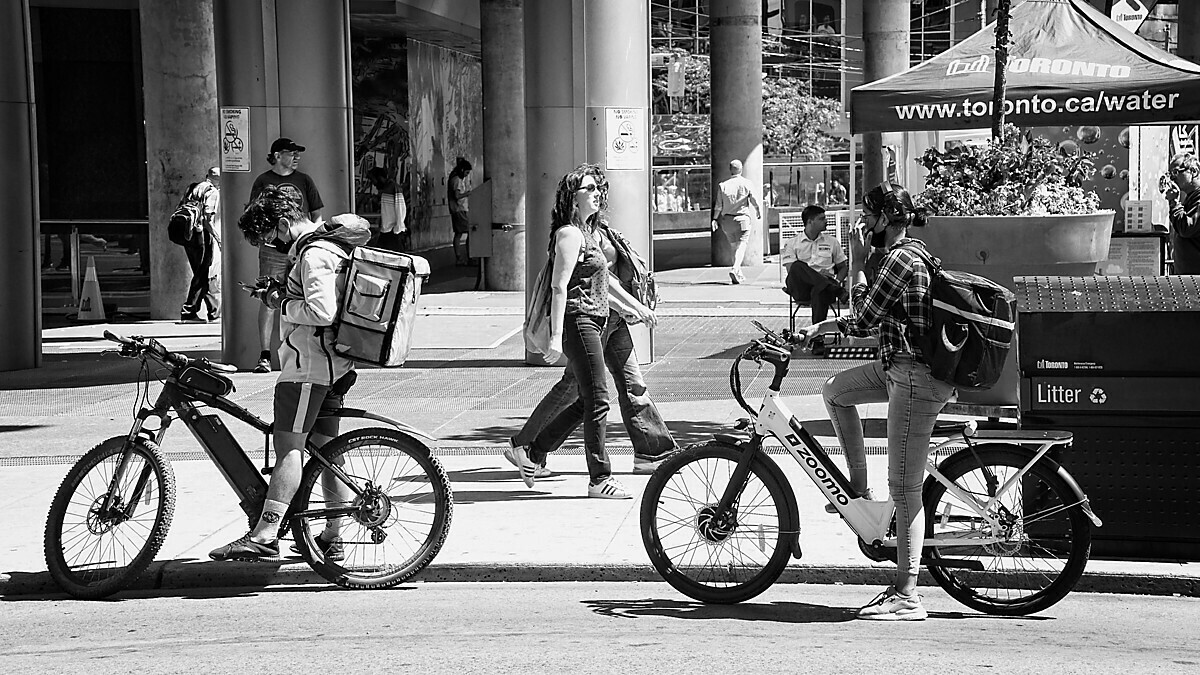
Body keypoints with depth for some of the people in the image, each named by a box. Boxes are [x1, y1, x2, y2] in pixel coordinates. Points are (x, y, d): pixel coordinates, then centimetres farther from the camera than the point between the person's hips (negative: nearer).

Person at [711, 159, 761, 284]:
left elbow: (718, 205, -1)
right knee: (741, 246, -4)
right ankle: (735, 269, -26)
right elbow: (755, 201, 1)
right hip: (742, 219, -3)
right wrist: (759, 213, 17)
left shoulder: (723, 185, 0)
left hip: (727, 219, 3)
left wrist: (715, 219, 5)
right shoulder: (747, 184, -4)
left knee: (734, 246, 15)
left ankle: (739, 274, 20)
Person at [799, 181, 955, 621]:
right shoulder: (909, 253, 16)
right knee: (835, 390, 22)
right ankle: (859, 490, 22)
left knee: (905, 489, -9)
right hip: (900, 367, 10)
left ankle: (907, 598, -7)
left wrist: (857, 262, -3)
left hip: (916, 378, -10)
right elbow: (873, 321, 22)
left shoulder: (902, 259, -16)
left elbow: (865, 316, -12)